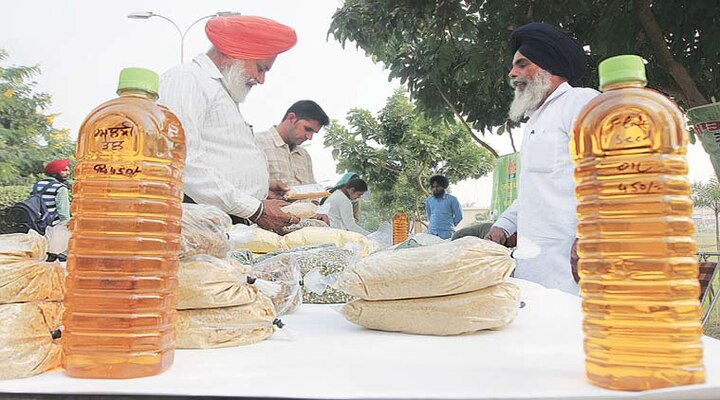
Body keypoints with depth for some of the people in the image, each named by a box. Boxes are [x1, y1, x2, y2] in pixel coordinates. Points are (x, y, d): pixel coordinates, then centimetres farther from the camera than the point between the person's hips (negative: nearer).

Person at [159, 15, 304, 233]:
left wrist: (261, 187, 11)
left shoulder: (223, 93, 27)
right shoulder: (185, 78, -4)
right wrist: (255, 209, -16)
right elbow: (184, 164, -18)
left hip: (242, 224, 9)